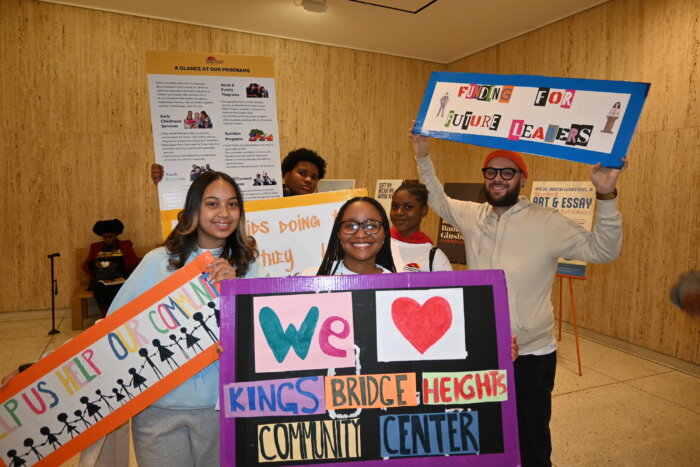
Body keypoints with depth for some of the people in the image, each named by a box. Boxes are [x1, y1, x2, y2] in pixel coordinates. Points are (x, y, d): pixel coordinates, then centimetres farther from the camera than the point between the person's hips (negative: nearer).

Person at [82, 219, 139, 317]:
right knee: (101, 291, -34)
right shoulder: (95, 247, 26)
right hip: (100, 280, 2)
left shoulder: (126, 245, 21)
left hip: (120, 279, -2)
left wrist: (119, 263, -8)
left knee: (118, 290, -37)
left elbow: (135, 262, 9)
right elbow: (85, 265, 23)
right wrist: (94, 264, 0)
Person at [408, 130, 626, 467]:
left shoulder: (547, 223, -12)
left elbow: (603, 250, -9)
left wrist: (606, 196, -21)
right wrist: (423, 158, 12)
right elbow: (437, 200, 16)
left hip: (531, 355, -3)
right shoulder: (471, 216, -1)